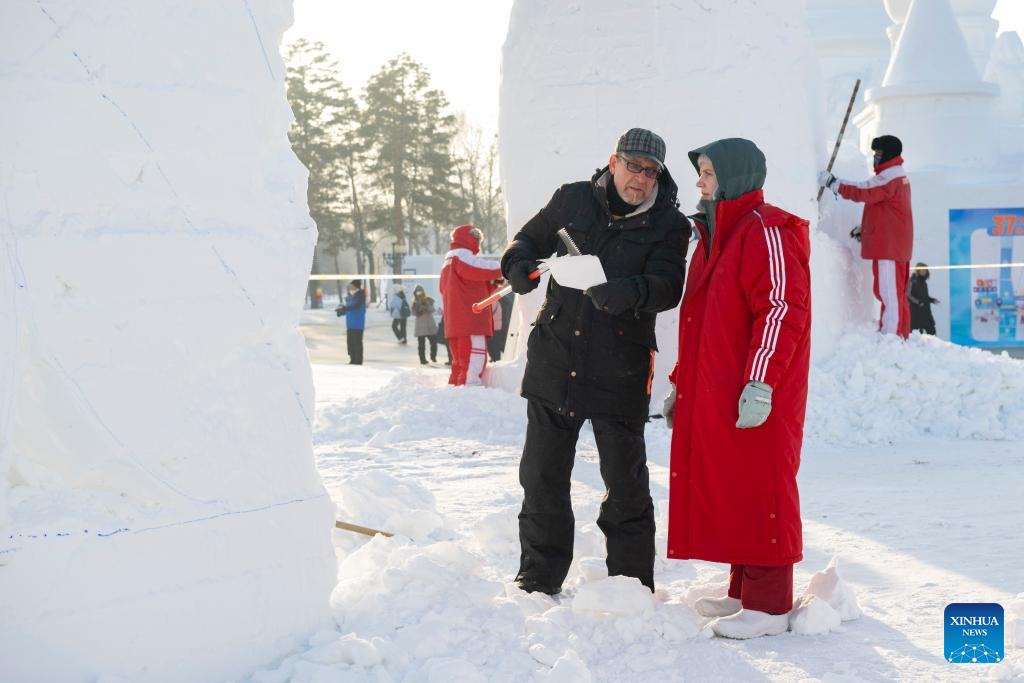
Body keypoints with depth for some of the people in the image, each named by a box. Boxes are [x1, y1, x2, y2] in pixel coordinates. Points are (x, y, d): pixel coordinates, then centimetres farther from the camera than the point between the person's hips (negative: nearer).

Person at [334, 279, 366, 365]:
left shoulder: (361, 294, -10)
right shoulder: (349, 294, 12)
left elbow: (356, 306, -23)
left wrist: (344, 308, -29)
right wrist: (341, 311, -1)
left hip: (358, 323, -8)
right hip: (350, 323, 8)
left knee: (357, 342, -5)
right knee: (350, 342, 10)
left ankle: (358, 361, 1)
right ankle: (353, 360, 20)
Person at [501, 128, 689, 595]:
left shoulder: (668, 225, -3)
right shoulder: (573, 200, 6)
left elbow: (667, 286, -17)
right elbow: (531, 239, 18)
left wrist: (627, 292, -39)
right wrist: (519, 266, -5)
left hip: (619, 372, -3)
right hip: (554, 361, 3)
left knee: (625, 484, 4)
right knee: (542, 476, 11)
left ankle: (632, 585, 19)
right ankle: (539, 578, 25)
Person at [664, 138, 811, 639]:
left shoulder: (766, 232, -11)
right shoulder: (715, 237, 20)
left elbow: (783, 310, -20)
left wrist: (759, 382, -25)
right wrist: (682, 384, 23)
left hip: (755, 398, -10)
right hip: (716, 398, 10)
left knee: (758, 487, -6)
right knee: (729, 486, 12)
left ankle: (769, 604, -1)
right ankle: (743, 592, 22)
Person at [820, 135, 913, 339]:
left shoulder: (889, 177, -13)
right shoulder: (898, 176, 21)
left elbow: (862, 192, -21)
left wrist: (832, 182, -14)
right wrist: (864, 228, 16)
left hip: (889, 246, -11)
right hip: (897, 246, 11)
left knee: (888, 292, -12)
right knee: (896, 293, 14)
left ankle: (889, 335, -14)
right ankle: (901, 335, 18)